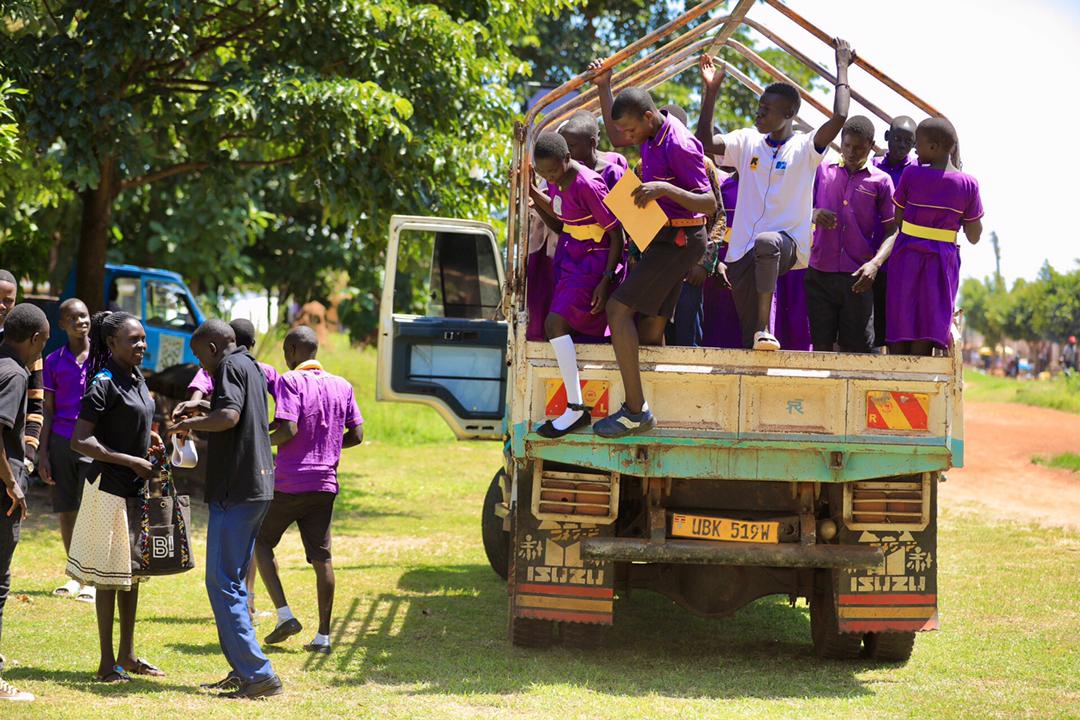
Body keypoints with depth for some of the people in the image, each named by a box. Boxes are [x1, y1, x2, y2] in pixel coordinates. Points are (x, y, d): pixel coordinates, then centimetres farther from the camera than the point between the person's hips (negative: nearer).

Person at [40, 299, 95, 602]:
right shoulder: (54, 361, 7)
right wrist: (44, 454, 4)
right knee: (66, 511, 5)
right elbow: (48, 411, 9)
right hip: (61, 441, 2)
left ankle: (92, 581, 1)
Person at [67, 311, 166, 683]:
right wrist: (132, 462, -22)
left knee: (131, 572, 14)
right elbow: (80, 440, -21)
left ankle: (127, 656, 24)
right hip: (110, 488, -9)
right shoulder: (104, 384, -16)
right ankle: (107, 663, 5)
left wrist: (151, 439, 3)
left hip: (136, 487, 9)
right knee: (110, 575, -2)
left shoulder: (136, 378, 10)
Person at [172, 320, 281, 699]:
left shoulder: (232, 366, -11)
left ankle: (258, 673, -14)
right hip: (256, 486, 10)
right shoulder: (251, 366, 20)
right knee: (234, 580, 17)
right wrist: (203, 407, 26)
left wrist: (188, 424, -13)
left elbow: (230, 416, -26)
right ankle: (243, 669, 18)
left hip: (236, 489, -10)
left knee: (222, 582, -8)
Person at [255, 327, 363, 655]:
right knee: (321, 558, 6)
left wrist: (263, 442, -2)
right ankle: (323, 636, 4)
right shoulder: (342, 387, 8)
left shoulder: (291, 381, -10)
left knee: (261, 541, 13)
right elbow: (356, 435, 8)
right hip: (325, 483, 5)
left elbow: (288, 429, -20)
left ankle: (285, 615, 1)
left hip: (289, 483, -5)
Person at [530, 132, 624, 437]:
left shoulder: (588, 185, -22)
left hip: (592, 262, -10)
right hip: (571, 259, 10)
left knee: (555, 322, -20)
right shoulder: (558, 180, 4)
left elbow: (616, 233, -18)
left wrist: (606, 280, -20)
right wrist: (530, 190, 13)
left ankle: (576, 408, -21)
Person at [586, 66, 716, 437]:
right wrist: (603, 88, 21)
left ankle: (635, 411, -19)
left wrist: (665, 188, -34)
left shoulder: (679, 146, -20)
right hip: (662, 238, 10)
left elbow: (709, 204, -21)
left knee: (619, 308, -17)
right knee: (650, 331, 8)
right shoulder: (652, 132, 7)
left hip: (679, 240, -10)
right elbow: (616, 139, 29)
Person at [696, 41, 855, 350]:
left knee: (765, 242, -42)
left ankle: (764, 330, -38)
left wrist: (842, 67, -10)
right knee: (749, 339, 1)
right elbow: (705, 143, -3)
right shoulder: (748, 141, 10)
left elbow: (839, 117, -17)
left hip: (788, 244, -5)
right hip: (743, 252, 5)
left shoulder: (804, 148, -2)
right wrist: (711, 91, -6)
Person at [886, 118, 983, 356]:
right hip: (943, 260, 1)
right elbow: (974, 236, 3)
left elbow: (897, 220, 0)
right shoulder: (968, 184, -3)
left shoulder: (911, 175, -7)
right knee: (925, 340, 3)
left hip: (907, 257, -1)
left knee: (898, 337, 6)